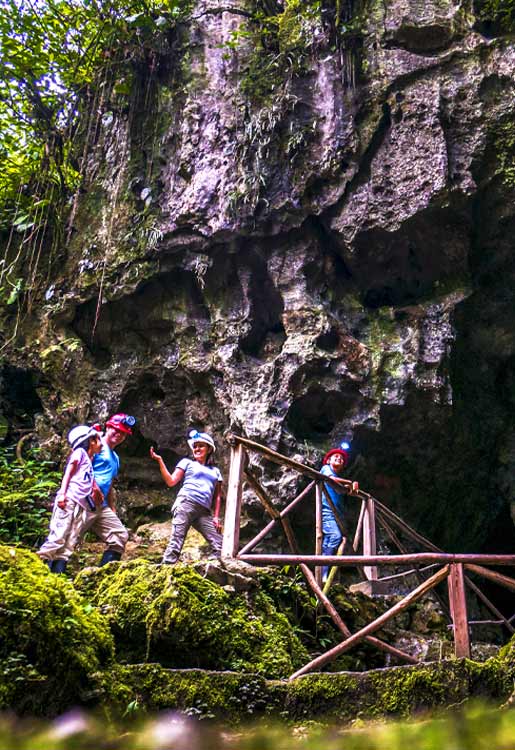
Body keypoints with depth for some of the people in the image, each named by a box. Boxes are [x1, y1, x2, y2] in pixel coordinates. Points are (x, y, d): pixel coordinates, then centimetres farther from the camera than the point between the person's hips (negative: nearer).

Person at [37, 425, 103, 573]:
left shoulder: (89, 462, 29)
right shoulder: (80, 452, 6)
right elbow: (68, 472, -6)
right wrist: (62, 493, -17)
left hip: (79, 503, 8)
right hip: (68, 499, -8)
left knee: (69, 542, 0)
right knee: (59, 535, -16)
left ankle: (57, 574, -3)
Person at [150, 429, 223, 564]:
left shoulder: (215, 471, 26)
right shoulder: (187, 462, 17)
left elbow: (217, 496, 22)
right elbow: (171, 481, 5)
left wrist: (216, 517, 8)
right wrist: (160, 461, -6)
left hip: (204, 512, 4)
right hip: (185, 504, -4)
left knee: (219, 546, -6)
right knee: (176, 542, -17)